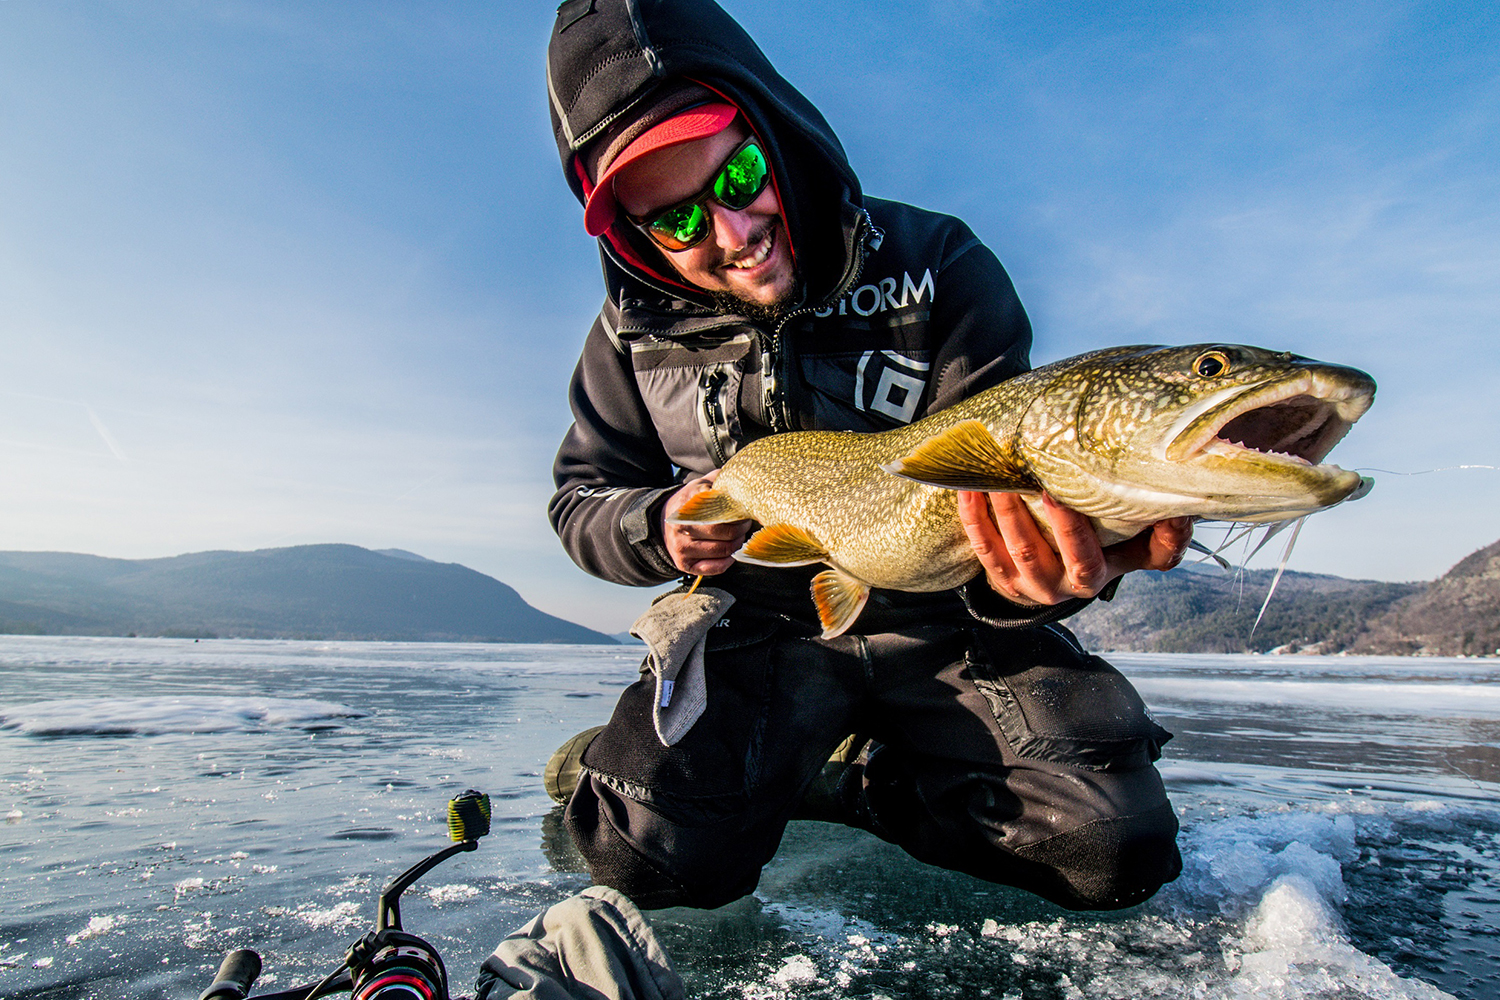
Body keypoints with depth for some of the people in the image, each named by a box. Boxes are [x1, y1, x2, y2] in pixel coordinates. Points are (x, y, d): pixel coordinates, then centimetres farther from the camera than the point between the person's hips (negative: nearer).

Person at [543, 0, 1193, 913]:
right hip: (762, 629, 0)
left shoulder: (940, 269, -11)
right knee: (654, 848, -24)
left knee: (1118, 850, -12)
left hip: (938, 626, 1)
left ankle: (855, 779, 8)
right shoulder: (637, 324, -4)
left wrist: (1029, 580, -39)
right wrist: (657, 527, -17)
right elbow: (583, 496, 8)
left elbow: (994, 486, -14)